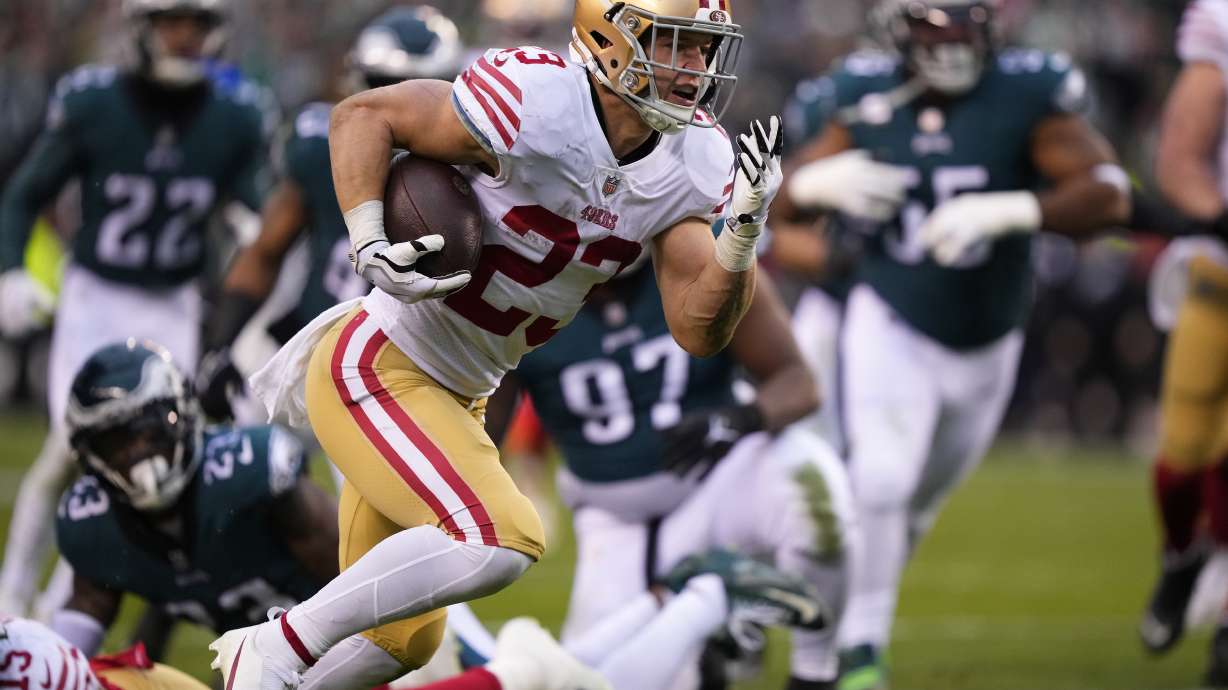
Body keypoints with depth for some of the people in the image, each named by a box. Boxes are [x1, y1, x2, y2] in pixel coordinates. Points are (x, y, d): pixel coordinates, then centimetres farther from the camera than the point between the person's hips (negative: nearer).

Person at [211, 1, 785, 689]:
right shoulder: (537, 107, -24)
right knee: (499, 542, -26)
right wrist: (371, 247, -25)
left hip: (456, 396, 8)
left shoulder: (696, 162, -4)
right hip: (374, 369, -8)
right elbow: (364, 115, -14)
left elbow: (699, 330, -5)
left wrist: (743, 231, -20)